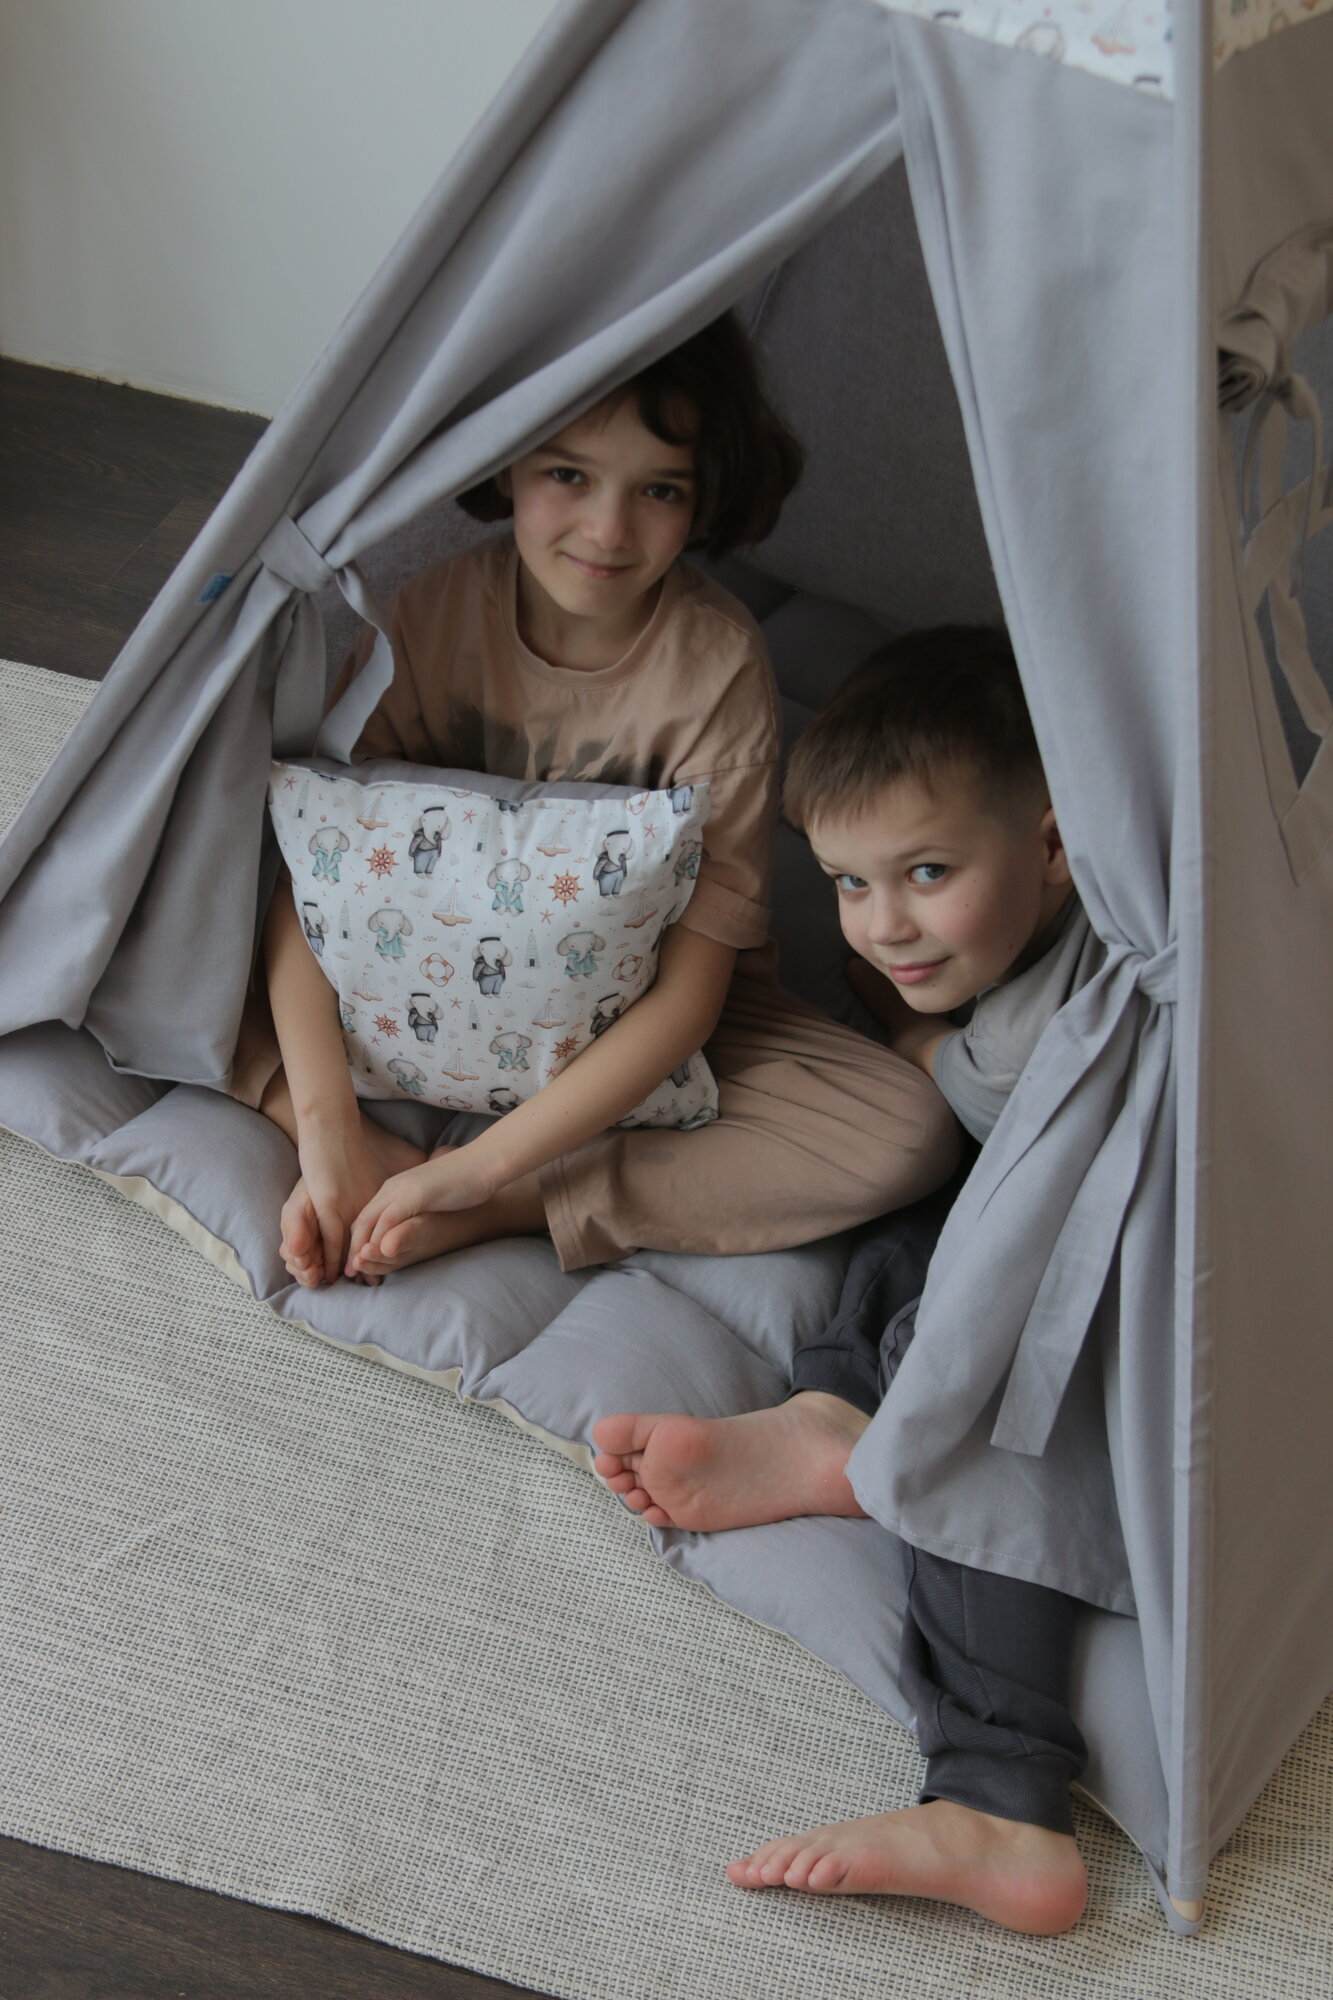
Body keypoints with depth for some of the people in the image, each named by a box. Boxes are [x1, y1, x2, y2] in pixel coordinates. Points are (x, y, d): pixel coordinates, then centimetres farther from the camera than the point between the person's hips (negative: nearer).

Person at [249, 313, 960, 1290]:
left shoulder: (718, 664, -23)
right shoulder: (437, 612, -16)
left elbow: (686, 990, -25)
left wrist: (478, 1173, -31)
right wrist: (328, 1131, -31)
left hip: (643, 1020, -1)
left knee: (911, 1132, -27)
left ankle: (499, 1210, -26)